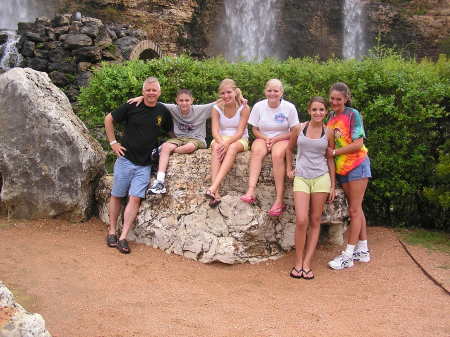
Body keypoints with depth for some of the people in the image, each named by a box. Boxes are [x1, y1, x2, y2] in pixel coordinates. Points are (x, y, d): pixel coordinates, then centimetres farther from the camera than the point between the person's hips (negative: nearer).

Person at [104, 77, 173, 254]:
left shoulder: (163, 112, 2)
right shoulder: (132, 107, -6)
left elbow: (171, 133, 19)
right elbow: (109, 119, 4)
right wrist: (113, 142, 0)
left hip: (144, 164, 1)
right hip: (125, 158, -1)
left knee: (135, 198, -6)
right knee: (116, 196, 6)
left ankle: (123, 238, -3)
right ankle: (112, 232, 19)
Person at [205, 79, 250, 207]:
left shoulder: (244, 108, -8)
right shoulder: (216, 108, -2)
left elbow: (240, 132, -15)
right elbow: (215, 131, -11)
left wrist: (227, 143, -33)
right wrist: (221, 143, -32)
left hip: (239, 140, -2)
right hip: (221, 139, 2)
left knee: (232, 148, -36)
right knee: (216, 148, -33)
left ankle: (213, 188, -49)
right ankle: (216, 192, -45)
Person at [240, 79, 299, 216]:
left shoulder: (289, 107, -5)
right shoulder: (259, 106, -1)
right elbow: (255, 130, 7)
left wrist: (275, 139, -13)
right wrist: (265, 138, -13)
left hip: (282, 139, -2)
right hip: (262, 138, 2)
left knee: (277, 154, -35)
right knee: (257, 150, -34)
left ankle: (279, 200, -35)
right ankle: (251, 191, -45)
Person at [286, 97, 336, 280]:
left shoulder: (328, 132, 4)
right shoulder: (298, 128, 2)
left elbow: (330, 158, 9)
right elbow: (289, 149, 18)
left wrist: (333, 185, 8)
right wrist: (289, 169, 12)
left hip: (321, 178, 1)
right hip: (301, 177, -1)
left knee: (315, 221, 3)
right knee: (301, 220, -13)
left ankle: (306, 263, 8)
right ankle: (298, 262, 1)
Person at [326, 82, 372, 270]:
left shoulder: (353, 115, -11)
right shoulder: (331, 117, 8)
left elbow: (358, 144, -17)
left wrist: (334, 152, -16)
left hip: (356, 165, -7)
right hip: (341, 168, 7)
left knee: (354, 210, -3)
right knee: (356, 209, 12)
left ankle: (348, 255, 0)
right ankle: (363, 251, 21)